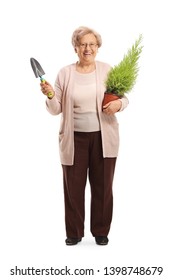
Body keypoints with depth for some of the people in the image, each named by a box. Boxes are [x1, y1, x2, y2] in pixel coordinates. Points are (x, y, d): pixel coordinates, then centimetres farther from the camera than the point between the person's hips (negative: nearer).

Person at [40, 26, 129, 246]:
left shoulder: (107, 70, 2)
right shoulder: (64, 73, 2)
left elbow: (124, 97, 7)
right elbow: (56, 109, 3)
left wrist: (119, 104, -16)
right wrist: (50, 95, -18)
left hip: (103, 138, 0)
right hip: (74, 139, 0)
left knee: (102, 186, 8)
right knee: (73, 186, 5)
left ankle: (101, 231, 25)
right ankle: (74, 232, 22)